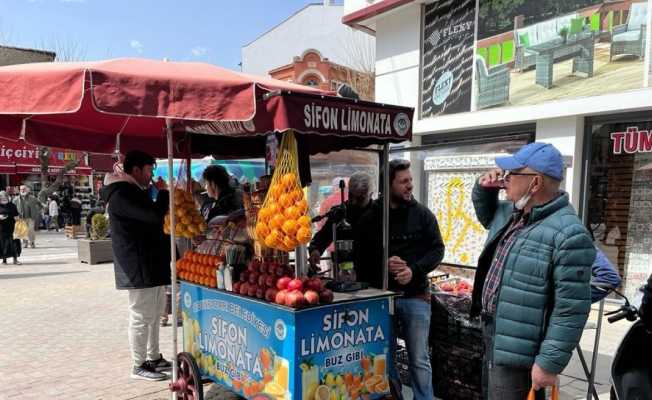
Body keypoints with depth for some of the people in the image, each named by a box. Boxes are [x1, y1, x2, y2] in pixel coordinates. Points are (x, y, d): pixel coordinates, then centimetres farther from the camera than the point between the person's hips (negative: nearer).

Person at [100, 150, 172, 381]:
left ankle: (154, 357, 27)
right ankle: (139, 365, 10)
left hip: (152, 264, 10)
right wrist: (165, 192, -10)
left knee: (153, 314, 16)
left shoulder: (134, 191, 18)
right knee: (141, 316, -1)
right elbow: (155, 215, -26)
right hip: (139, 267, -10)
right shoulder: (121, 195, -16)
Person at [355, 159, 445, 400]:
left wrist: (414, 270, -14)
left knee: (419, 359, 6)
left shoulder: (423, 214, 2)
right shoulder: (369, 218, 2)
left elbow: (437, 249, 0)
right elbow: (360, 257, 2)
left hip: (415, 296, -1)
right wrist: (383, 264, -15)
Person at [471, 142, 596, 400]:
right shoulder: (510, 213, 4)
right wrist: (483, 188, 7)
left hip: (516, 354, -9)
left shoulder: (568, 234, -23)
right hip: (492, 335, 9)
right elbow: (486, 215, 28)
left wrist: (549, 363, -21)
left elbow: (571, 310, -23)